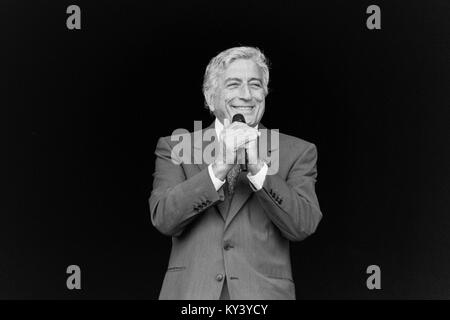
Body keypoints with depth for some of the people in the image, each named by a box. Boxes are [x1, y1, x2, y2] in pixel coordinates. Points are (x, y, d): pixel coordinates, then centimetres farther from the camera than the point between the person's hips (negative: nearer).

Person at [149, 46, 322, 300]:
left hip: (263, 291, 0)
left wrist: (258, 168, -19)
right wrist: (218, 168, -19)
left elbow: (303, 226, -8)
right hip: (191, 291, 0)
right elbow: (163, 219, -9)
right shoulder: (174, 148, 3)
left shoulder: (297, 152, 2)